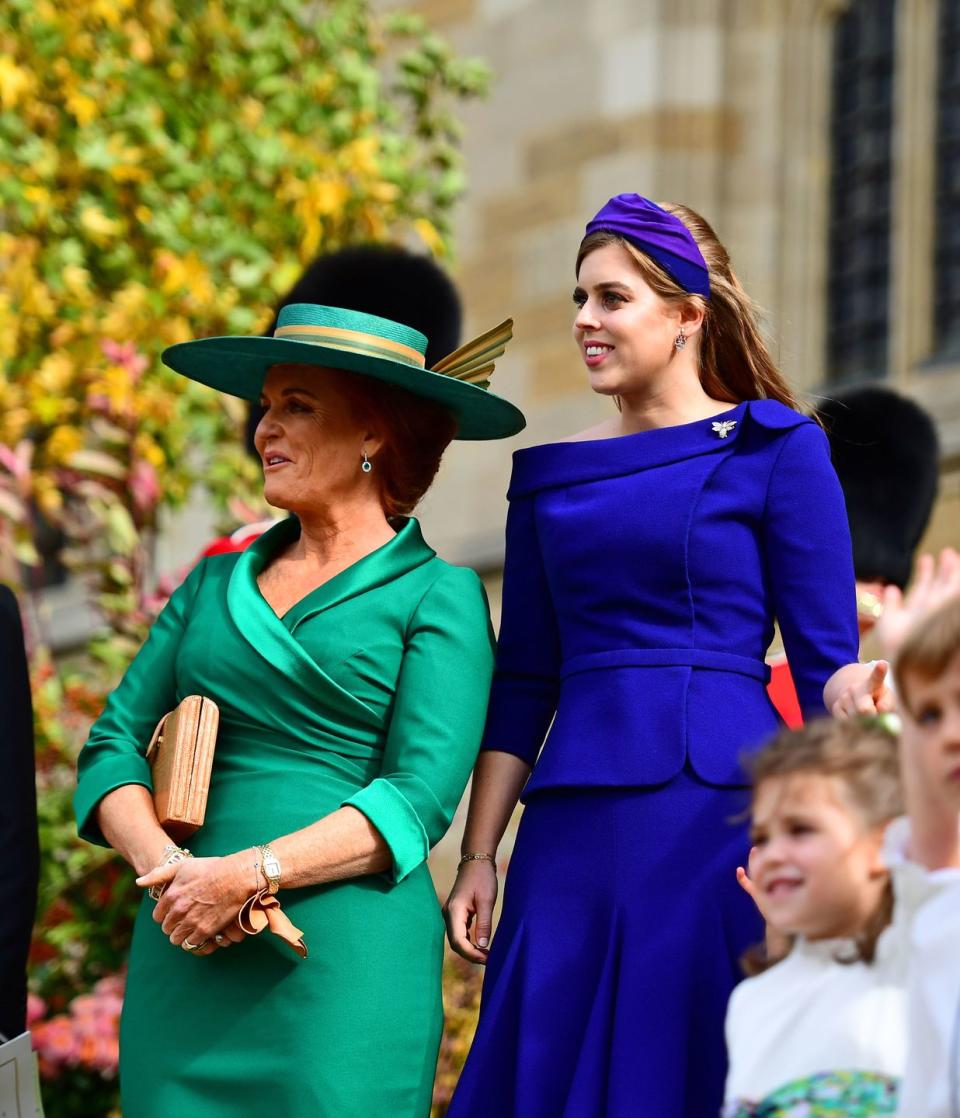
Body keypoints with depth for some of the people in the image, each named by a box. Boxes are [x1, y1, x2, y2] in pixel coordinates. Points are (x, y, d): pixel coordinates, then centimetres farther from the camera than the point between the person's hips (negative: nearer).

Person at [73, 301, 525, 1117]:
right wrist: (166, 865, -9)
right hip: (187, 955, 4)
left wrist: (249, 873, -17)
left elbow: (420, 797, -8)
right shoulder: (217, 583, 17)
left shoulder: (437, 596, 2)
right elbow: (115, 743, 11)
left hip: (347, 959, -4)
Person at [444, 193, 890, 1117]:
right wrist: (477, 856, 10)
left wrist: (854, 697, -25)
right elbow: (522, 683, 16)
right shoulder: (551, 476, 15)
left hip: (716, 814, -4)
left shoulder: (773, 449, 1)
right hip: (572, 832, 5)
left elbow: (826, 661, -2)